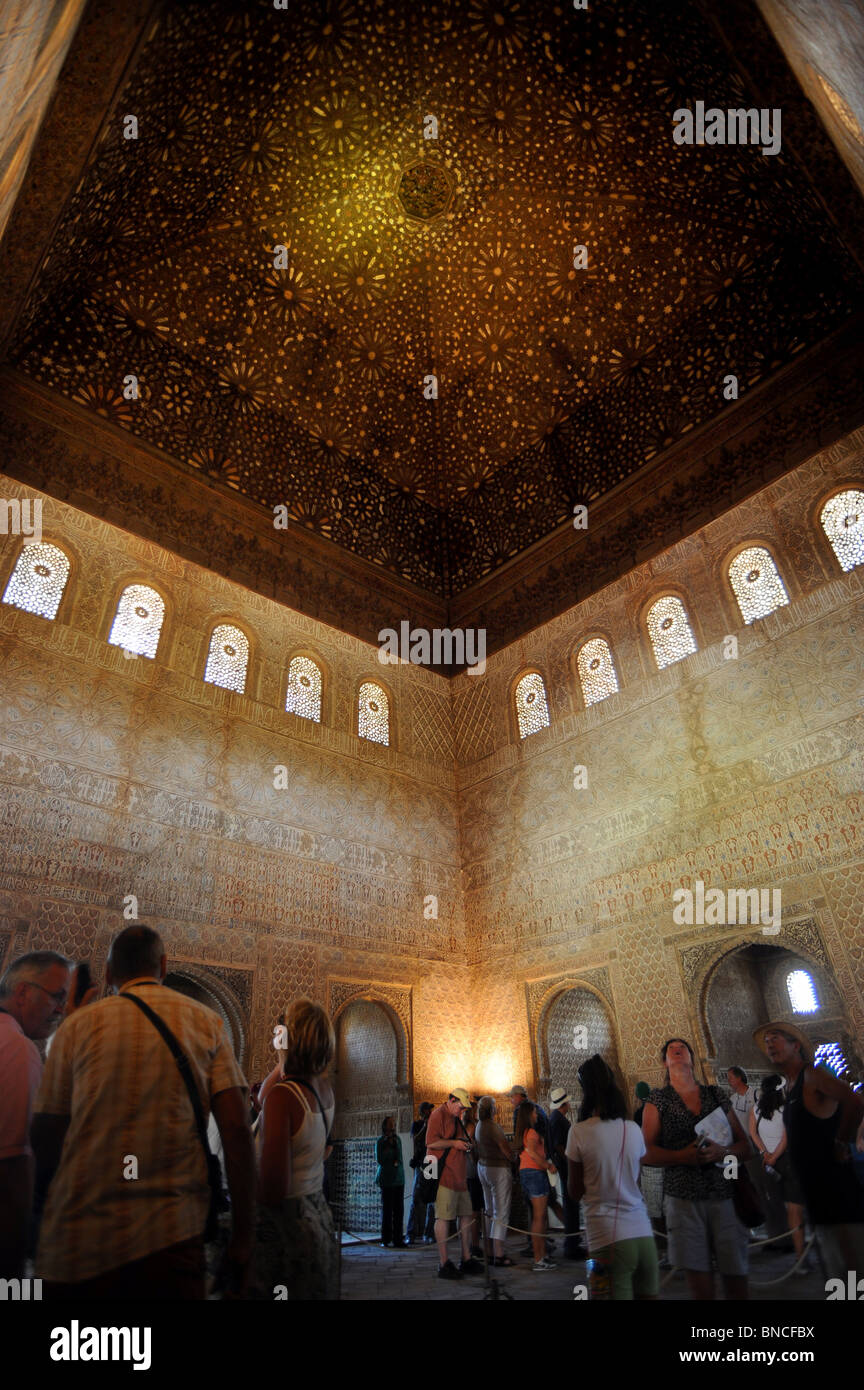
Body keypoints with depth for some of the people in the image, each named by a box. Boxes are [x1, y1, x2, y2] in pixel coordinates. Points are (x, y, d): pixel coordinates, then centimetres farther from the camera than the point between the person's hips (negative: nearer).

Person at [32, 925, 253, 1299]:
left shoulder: (78, 1025, 1)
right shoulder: (206, 1022, 2)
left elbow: (44, 1139, 4)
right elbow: (237, 1128, -6)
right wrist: (242, 1235, 0)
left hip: (78, 1241, 1)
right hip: (173, 1240, 0)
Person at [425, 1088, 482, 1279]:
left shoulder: (455, 1118, 21)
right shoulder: (438, 1114, -10)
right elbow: (431, 1142, -19)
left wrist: (465, 1145, 13)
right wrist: (454, 1143, -14)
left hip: (459, 1176, 10)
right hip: (444, 1176, -10)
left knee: (466, 1216, 11)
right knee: (443, 1217, -5)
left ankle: (466, 1260, 22)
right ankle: (444, 1264, 2)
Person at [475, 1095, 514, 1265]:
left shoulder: (479, 1126, 6)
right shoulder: (493, 1127, -21)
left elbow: (478, 1151, 11)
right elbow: (506, 1149, -15)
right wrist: (514, 1160, 1)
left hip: (483, 1167, 9)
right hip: (499, 1168, -9)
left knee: (490, 1211, 15)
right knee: (501, 1212, -3)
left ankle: (489, 1251, 19)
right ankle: (499, 1254, -3)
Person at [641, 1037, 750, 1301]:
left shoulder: (716, 1096, 12)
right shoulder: (658, 1100, 5)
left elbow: (744, 1145, 12)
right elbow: (647, 1153, -2)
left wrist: (722, 1152, -9)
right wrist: (683, 1156, -17)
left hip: (724, 1195, 2)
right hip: (683, 1197, -2)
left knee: (736, 1279, 3)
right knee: (701, 1286, 1)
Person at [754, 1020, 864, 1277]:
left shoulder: (812, 1075, -13)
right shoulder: (790, 1087, 15)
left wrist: (841, 1145, -18)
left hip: (838, 1186, -10)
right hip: (817, 1193, 10)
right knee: (837, 1271, 15)